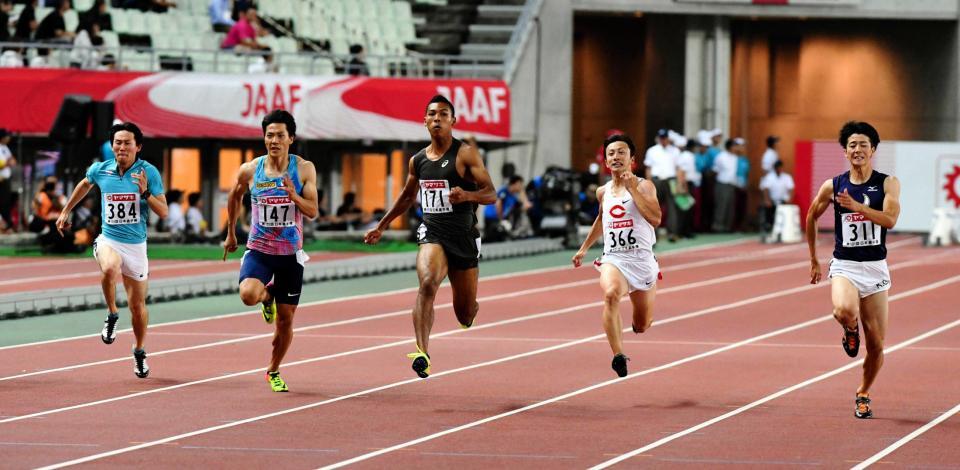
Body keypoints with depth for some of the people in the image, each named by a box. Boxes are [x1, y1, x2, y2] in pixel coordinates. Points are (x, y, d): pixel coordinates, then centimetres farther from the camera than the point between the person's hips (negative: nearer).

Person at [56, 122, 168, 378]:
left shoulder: (149, 172, -8)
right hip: (108, 240, 0)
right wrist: (66, 211, 28)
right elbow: (85, 185, 23)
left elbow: (163, 212, -8)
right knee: (110, 269, -37)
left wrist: (145, 192, -24)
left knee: (138, 305, 8)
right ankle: (112, 315, -11)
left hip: (136, 245, 0)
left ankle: (139, 352, 33)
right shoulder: (100, 170, -1)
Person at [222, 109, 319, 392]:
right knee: (248, 295, -30)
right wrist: (231, 234, 21)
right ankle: (267, 295, 9)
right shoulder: (250, 170, -4)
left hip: (290, 253, 0)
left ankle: (274, 371, 29)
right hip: (258, 249, 0)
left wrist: (293, 195, -27)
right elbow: (235, 197, 16)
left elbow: (313, 212, -8)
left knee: (285, 321, 5)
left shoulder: (304, 169, -6)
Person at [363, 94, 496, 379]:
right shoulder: (418, 161, 9)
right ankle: (423, 355, -41)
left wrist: (467, 195, -30)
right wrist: (381, 227, 31)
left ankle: (470, 310, 50)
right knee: (427, 283, -30)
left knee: (465, 315, 8)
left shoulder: (465, 155, -5)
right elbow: (407, 196, 27)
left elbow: (491, 195, -10)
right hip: (432, 234, 2)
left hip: (463, 237, -2)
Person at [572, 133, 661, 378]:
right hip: (613, 259, 2)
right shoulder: (603, 192, 11)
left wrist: (633, 190, -21)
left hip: (642, 259, -1)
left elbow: (655, 218, -20)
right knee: (611, 293, -35)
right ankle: (618, 356, -41)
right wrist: (584, 247, 32)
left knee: (642, 326, 11)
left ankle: (638, 319, 52)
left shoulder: (644, 186, -4)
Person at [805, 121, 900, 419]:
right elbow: (811, 217, 18)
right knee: (844, 311, -34)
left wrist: (856, 206, -28)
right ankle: (851, 331, 3)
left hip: (876, 269, 1)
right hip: (844, 267, -1)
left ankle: (863, 395, 27)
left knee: (876, 345, 2)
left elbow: (890, 219, -17)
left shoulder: (888, 183, -1)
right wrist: (813, 260, 19)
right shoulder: (832, 187, 2)